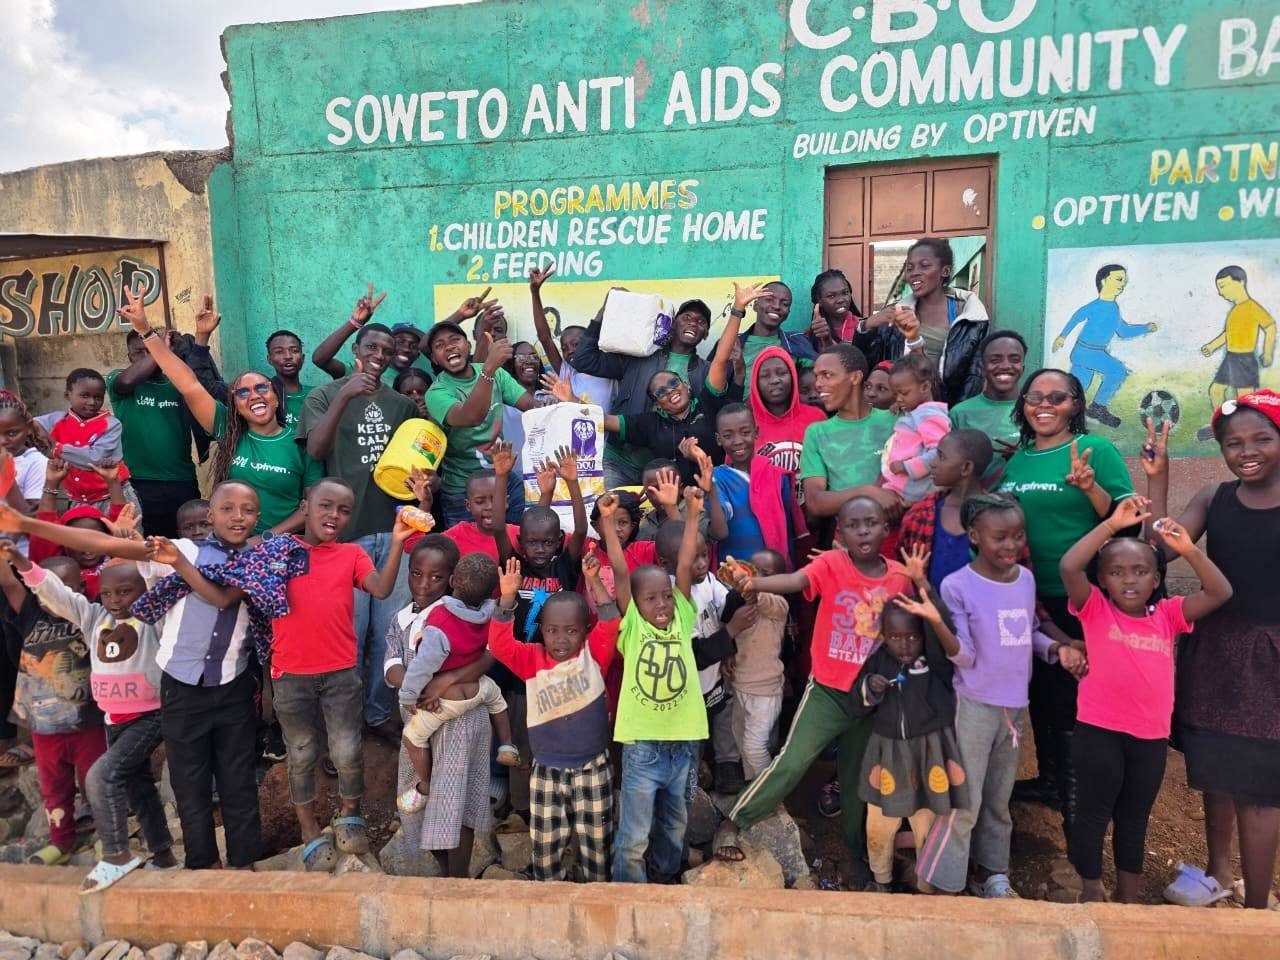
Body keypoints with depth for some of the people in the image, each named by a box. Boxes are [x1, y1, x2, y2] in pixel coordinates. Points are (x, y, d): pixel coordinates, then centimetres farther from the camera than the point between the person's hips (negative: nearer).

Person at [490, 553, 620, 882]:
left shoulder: (594, 654, -7)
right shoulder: (532, 659, -7)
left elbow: (610, 621, -18)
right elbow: (500, 644, -19)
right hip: (546, 771, 1)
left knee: (597, 843, 14)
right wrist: (508, 598, -31)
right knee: (545, 845, 13)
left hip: (593, 768, 0)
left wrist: (594, 580, -26)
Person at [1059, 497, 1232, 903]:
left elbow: (1221, 593, -4)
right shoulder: (1095, 609, -8)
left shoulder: (1167, 614, 3)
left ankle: (1129, 894, 36)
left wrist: (1188, 548, -16)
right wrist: (1112, 524, -25)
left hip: (1151, 736, 4)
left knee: (1135, 817, 20)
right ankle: (1092, 890, 27)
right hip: (1099, 731, -4)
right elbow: (1068, 566, -24)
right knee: (1093, 813, 10)